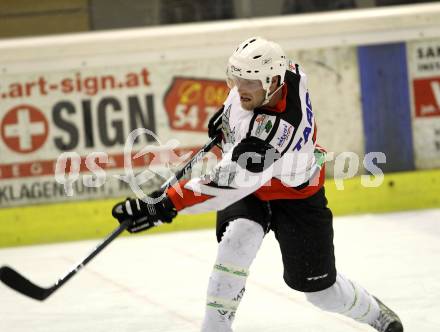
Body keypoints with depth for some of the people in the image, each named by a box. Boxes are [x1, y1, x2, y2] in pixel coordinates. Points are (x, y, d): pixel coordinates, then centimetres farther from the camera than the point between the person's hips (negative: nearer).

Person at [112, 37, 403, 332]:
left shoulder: (280, 127, -42)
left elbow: (230, 182, -47)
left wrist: (169, 204, -53)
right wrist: (228, 111, 10)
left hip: (296, 196, -5)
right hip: (247, 187, 5)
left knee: (322, 290, 6)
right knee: (239, 238, -27)